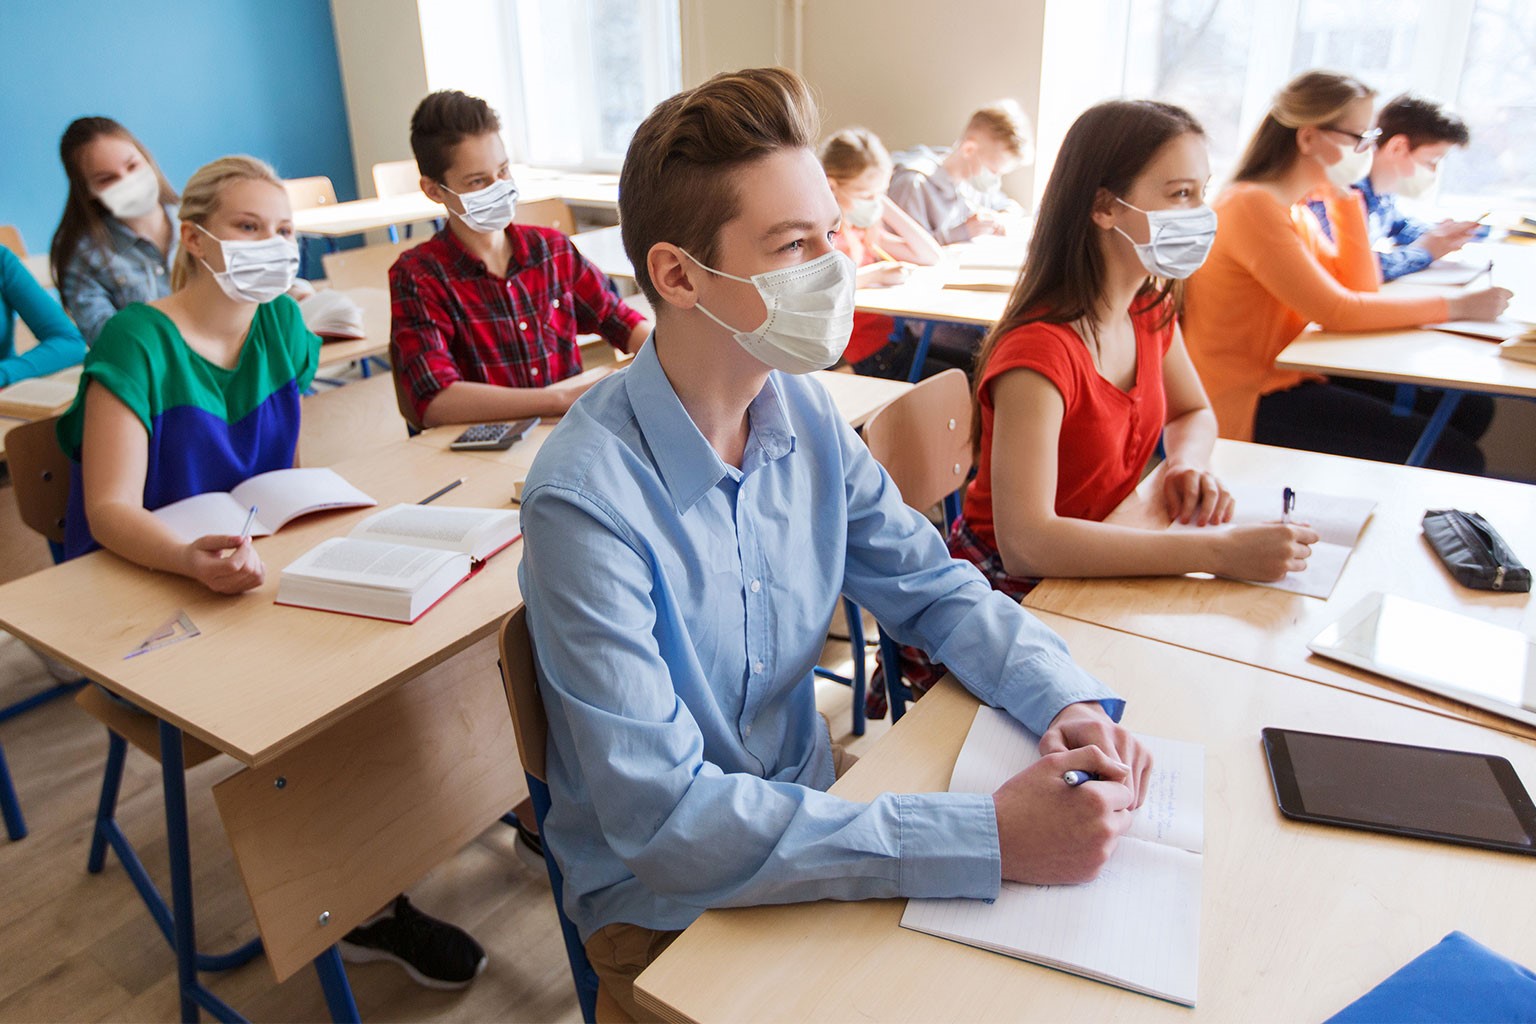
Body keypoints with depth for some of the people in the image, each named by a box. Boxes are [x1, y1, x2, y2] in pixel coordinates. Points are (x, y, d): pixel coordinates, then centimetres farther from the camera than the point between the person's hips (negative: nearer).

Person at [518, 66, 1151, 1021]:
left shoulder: (807, 415, -8)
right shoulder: (589, 502, -28)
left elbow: (936, 588, 1)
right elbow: (662, 818, -29)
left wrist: (1070, 702, -17)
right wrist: (992, 838, -32)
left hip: (812, 806, 5)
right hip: (662, 906, -5)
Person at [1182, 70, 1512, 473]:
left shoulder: (1294, 209, 13)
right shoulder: (1252, 205, -17)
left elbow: (1362, 289, 10)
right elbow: (1337, 312, -19)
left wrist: (1343, 195, 3)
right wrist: (1455, 305, -9)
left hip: (1290, 379, 10)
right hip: (1248, 407, -10)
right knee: (1455, 458, -14)